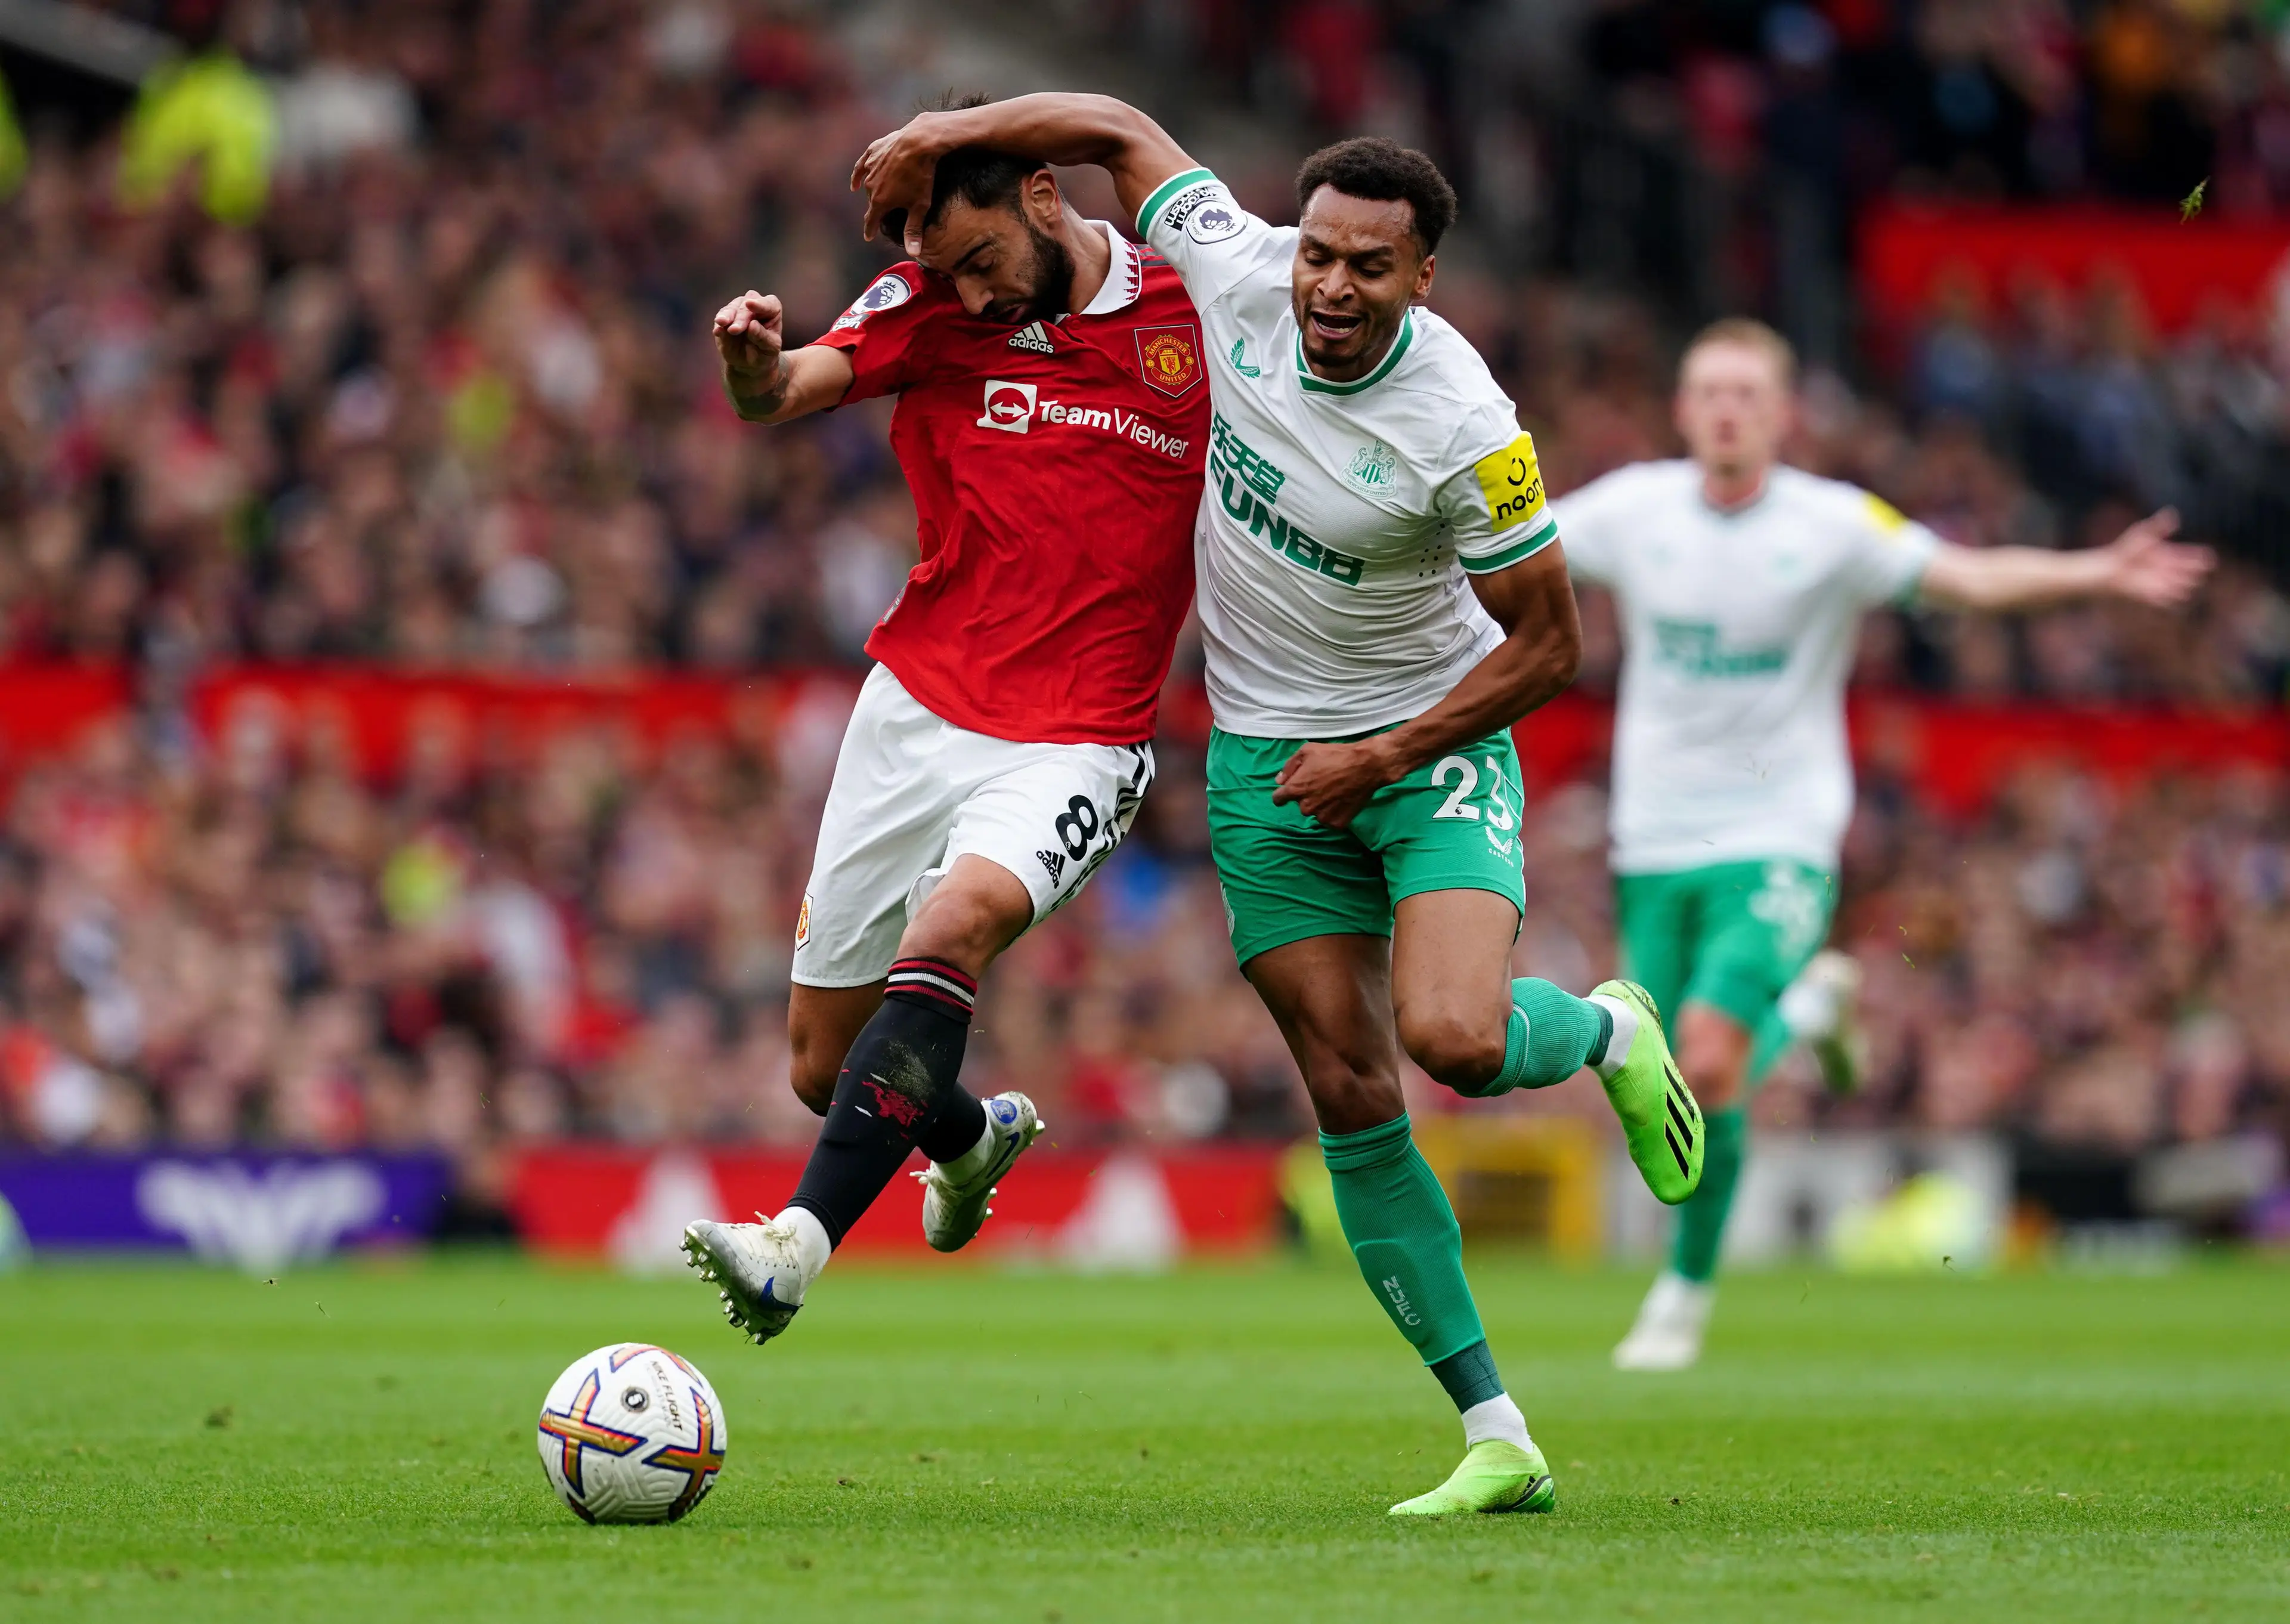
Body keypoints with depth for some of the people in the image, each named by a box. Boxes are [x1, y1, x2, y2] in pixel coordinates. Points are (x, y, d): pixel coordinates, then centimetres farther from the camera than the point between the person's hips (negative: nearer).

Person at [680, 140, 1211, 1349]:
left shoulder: (1196, 313, -2)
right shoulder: (931, 305, 1)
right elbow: (792, 389, -15)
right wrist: (755, 363, -39)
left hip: (1077, 742, -3)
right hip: (916, 711, 3)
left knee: (958, 921, -33)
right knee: (823, 1068, 9)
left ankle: (800, 1244, -41)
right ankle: (973, 1137, 44)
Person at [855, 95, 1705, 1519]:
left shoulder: (1463, 428, -23)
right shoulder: (1237, 272, -12)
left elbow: (1548, 644, -13)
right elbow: (1118, 129, 4)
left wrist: (1383, 758, -15)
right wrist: (953, 130, -7)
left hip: (1434, 743, -4)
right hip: (1263, 757, 4)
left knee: (1454, 1038, -27)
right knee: (1354, 1102, -2)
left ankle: (1609, 1033, 11)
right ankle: (1498, 1438, 3)